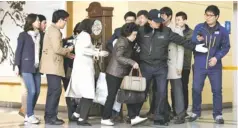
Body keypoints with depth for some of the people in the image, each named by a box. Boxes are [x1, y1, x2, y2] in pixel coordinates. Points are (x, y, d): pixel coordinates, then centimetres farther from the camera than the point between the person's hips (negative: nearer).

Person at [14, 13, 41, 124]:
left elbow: (41, 51, 11)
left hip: (37, 67, 5)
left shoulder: (39, 35, 11)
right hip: (26, 67, -5)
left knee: (37, 91, 2)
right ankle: (30, 116, -3)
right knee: (32, 91, -12)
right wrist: (17, 65, -9)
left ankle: (28, 115, 14)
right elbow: (18, 51, -3)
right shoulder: (23, 35, -2)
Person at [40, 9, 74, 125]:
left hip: (52, 65, 11)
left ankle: (50, 116, 14)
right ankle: (50, 117, -9)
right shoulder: (55, 31, -14)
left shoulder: (52, 29, 19)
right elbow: (57, 49, -22)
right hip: (53, 66, -11)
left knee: (53, 91, 12)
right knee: (56, 90, -11)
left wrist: (69, 55, 14)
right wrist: (68, 49, -5)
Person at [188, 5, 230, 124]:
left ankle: (218, 114, 14)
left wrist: (217, 57, -13)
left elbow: (226, 47, 1)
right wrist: (197, 40, -26)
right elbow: (192, 43, -3)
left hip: (215, 66, 0)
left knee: (217, 90, 3)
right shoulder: (199, 27, -1)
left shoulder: (222, 31, -1)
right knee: (196, 89, 4)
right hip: (199, 65, 0)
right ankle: (196, 112, 21)